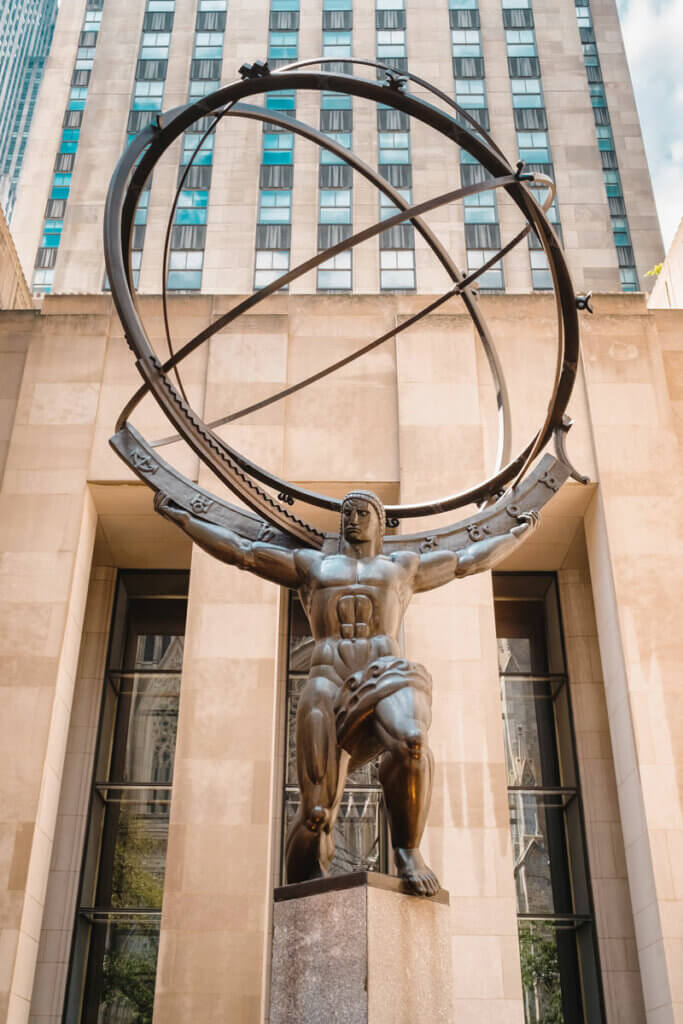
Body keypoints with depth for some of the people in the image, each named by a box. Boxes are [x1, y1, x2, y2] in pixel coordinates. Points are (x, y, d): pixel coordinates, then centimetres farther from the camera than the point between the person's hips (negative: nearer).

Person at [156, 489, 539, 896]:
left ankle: (408, 848, -17)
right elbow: (240, 550, 27)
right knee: (317, 812, -13)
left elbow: (469, 560, 37)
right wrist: (183, 518, 27)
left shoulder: (402, 567, 28)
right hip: (328, 688, 0)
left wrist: (519, 533, 45)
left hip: (387, 679, 0)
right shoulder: (312, 565, 27)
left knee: (410, 743, -37)